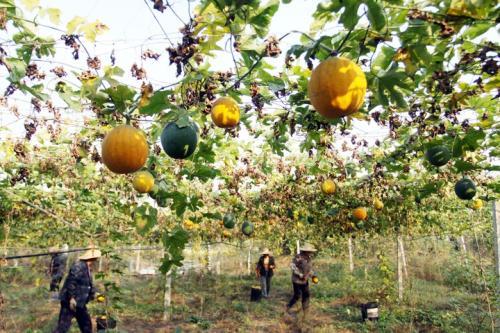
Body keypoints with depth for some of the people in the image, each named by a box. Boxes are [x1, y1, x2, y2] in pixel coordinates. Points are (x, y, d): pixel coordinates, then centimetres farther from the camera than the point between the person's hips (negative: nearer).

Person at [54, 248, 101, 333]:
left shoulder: (88, 268, 12)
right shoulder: (79, 266, -19)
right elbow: (71, 282, -26)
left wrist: (94, 293, 17)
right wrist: (72, 298, -27)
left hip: (80, 302, 10)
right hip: (71, 302, -10)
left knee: (86, 323, 17)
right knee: (63, 326, -5)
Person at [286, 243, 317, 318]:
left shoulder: (309, 258, 1)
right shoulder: (299, 257, -24)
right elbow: (292, 266, -28)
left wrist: (312, 275, -2)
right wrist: (301, 275, -29)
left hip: (305, 280, 7)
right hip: (297, 280, -7)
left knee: (306, 295, 6)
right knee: (297, 295, 2)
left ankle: (305, 311, 17)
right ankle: (288, 307, 24)